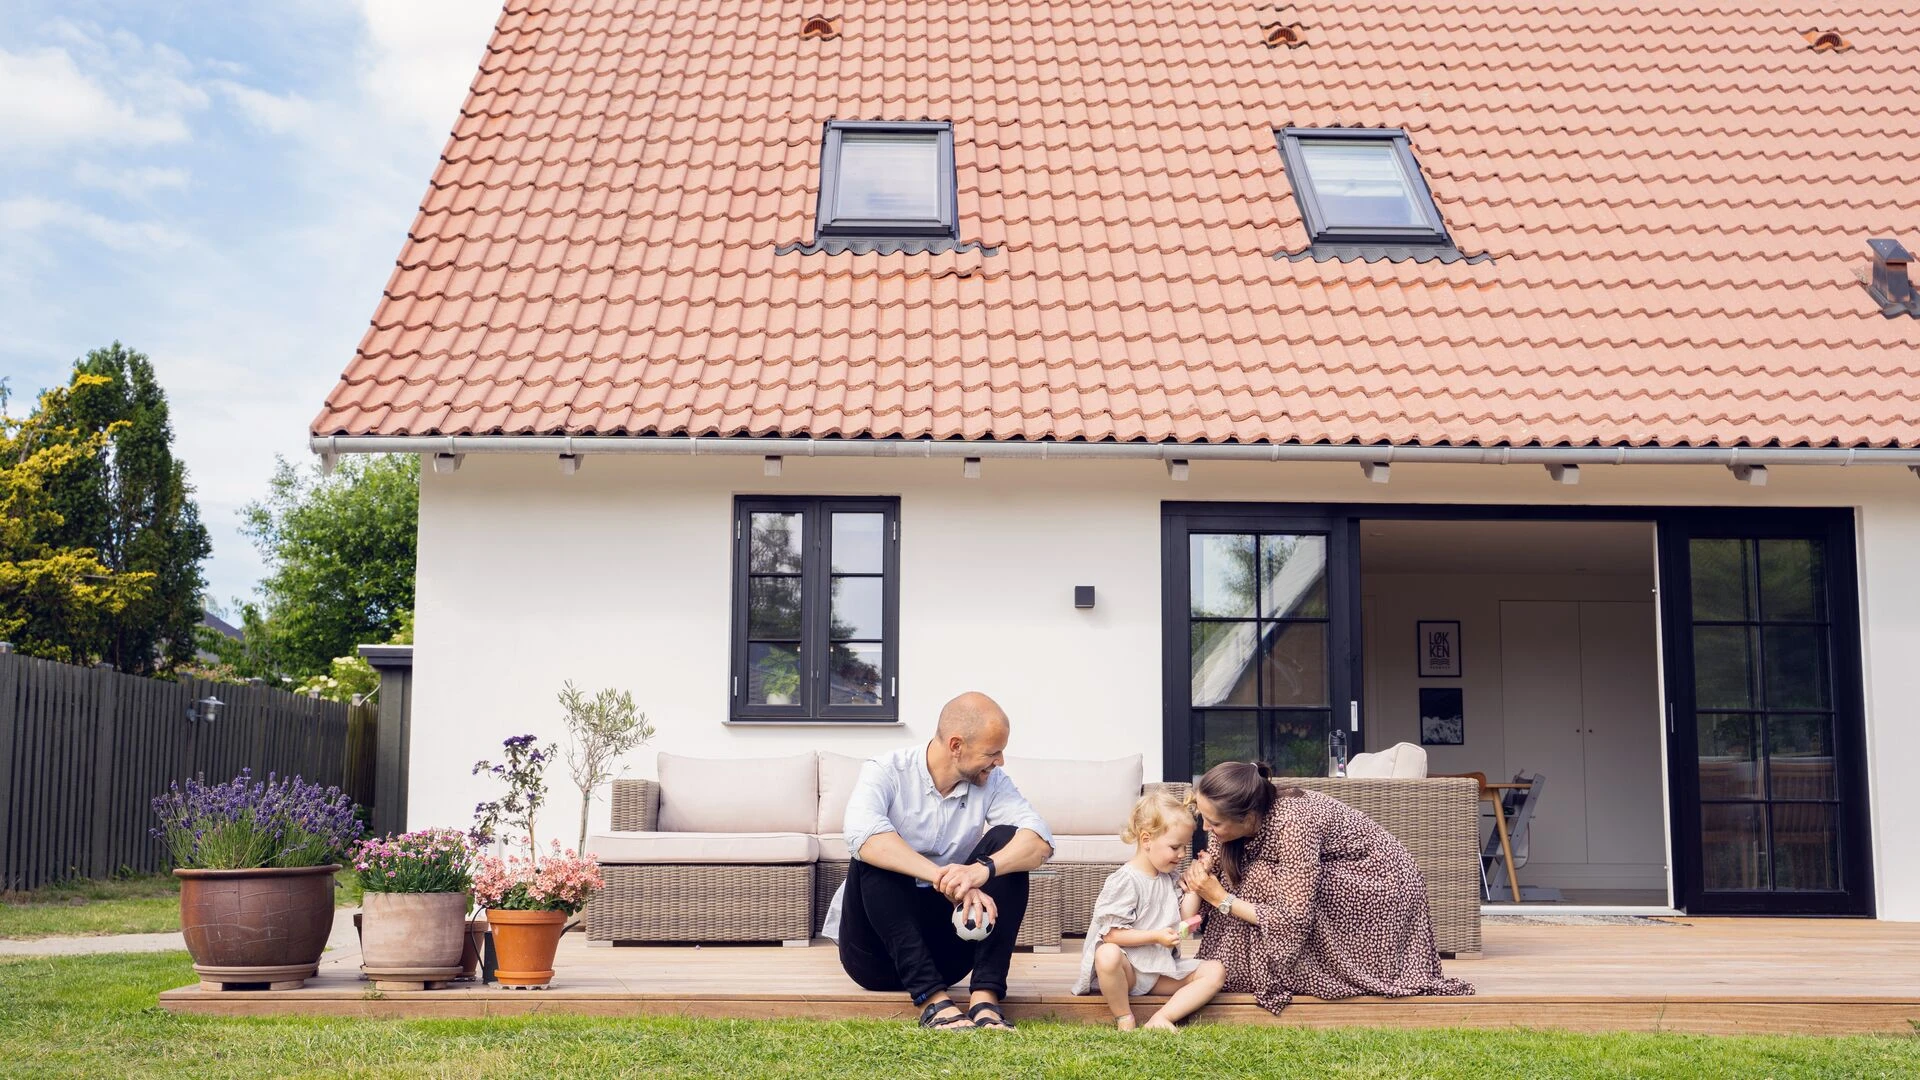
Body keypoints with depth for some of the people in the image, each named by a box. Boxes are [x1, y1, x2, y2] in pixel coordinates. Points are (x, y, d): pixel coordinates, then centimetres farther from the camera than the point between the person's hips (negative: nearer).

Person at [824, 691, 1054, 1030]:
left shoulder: (991, 783, 0)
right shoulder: (885, 773, -12)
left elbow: (1041, 841, -17)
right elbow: (862, 836, -34)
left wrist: (984, 869, -38)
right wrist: (945, 878, -43)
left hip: (945, 945, 3)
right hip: (878, 949, -3)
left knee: (1006, 841, -16)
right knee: (876, 855, -30)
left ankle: (985, 997, -28)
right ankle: (933, 999, -35)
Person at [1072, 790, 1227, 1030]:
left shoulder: (1170, 878, 12)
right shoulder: (1125, 881, -14)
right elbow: (1111, 933, -19)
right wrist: (1155, 936, -23)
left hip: (1161, 969, 8)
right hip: (1127, 968, -7)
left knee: (1215, 971, -8)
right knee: (1107, 955, -40)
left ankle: (1160, 1019, -20)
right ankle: (1125, 1019, -19)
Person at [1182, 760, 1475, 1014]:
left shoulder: (1292, 823, -34)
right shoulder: (1234, 821, -13)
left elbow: (1294, 920, -34)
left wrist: (1222, 899, -29)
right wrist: (1199, 873, -23)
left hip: (1385, 885, -8)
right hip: (1345, 881, 8)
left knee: (1264, 882, -26)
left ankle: (1275, 981, -9)